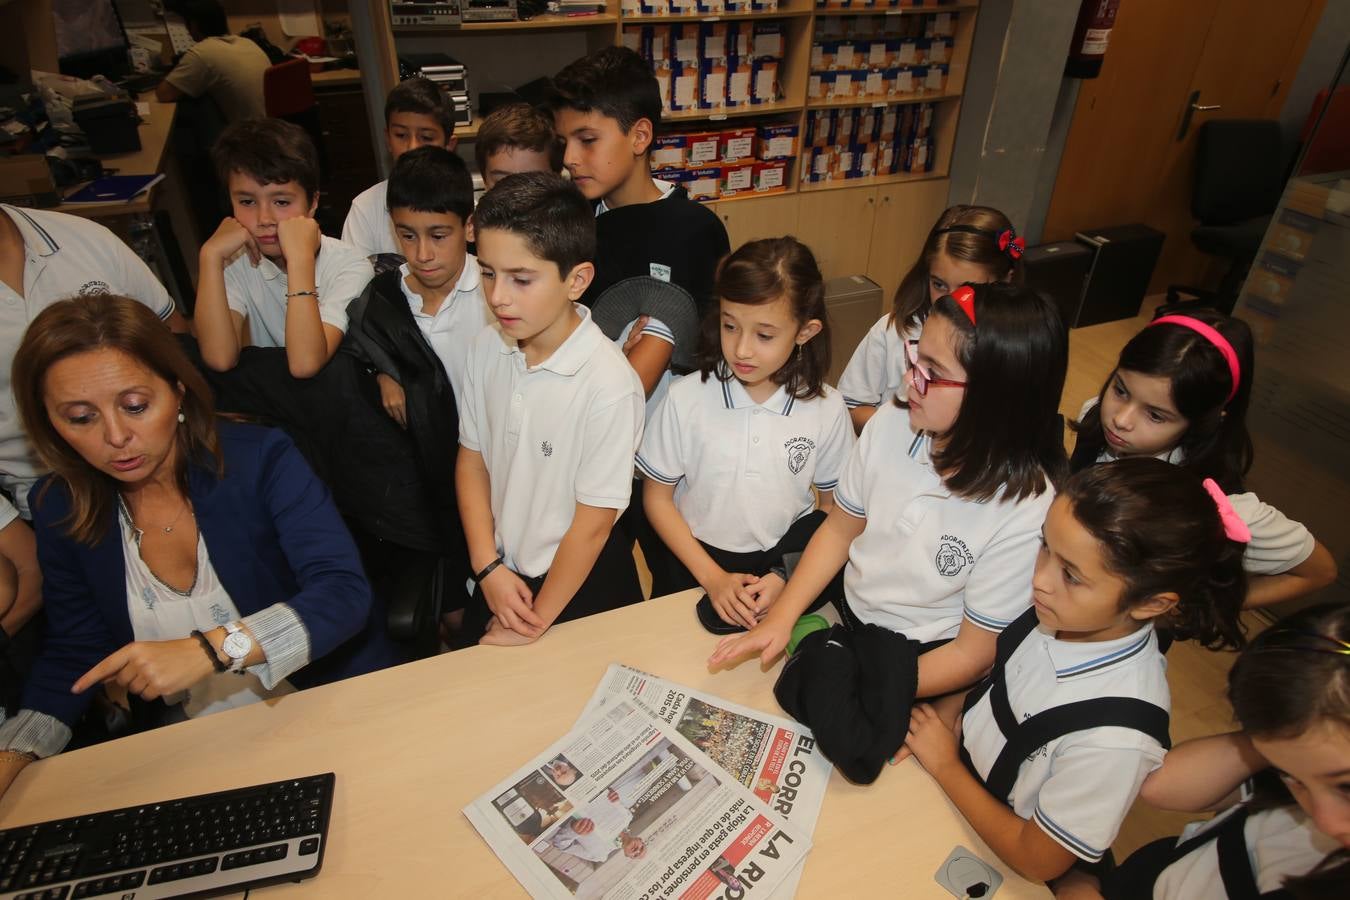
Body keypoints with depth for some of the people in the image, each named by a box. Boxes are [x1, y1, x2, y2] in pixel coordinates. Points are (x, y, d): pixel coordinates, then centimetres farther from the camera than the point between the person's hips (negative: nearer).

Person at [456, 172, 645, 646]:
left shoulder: (609, 384, -28)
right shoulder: (486, 349, -10)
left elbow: (594, 520, -20)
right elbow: (472, 459, 1)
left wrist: (536, 621, -11)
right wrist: (488, 567, -6)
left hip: (581, 584, -5)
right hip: (500, 576, 5)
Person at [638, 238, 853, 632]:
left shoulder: (826, 408, -9)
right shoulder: (686, 399, -13)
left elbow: (835, 509, 2)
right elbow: (657, 497, -4)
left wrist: (787, 578, -10)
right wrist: (713, 577, -9)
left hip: (784, 561, 1)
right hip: (693, 563, 0)